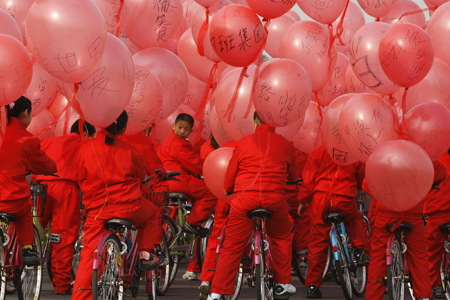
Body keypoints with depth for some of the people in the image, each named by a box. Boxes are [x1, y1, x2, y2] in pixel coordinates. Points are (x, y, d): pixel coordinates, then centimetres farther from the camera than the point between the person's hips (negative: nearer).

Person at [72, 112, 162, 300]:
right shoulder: (128, 150, 2)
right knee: (152, 214, 30)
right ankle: (145, 255, 24)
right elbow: (141, 176, 17)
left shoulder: (86, 148, 1)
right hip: (129, 206, 0)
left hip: (97, 209, 0)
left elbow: (82, 179, 11)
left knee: (89, 256, 5)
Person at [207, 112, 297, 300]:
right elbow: (292, 176, 24)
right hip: (275, 199, 1)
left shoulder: (243, 143, 9)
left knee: (232, 247, 4)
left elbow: (229, 177, 13)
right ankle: (282, 285, 27)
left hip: (244, 198, -1)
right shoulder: (285, 145, 10)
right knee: (282, 239, 25)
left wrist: (229, 191, 34)